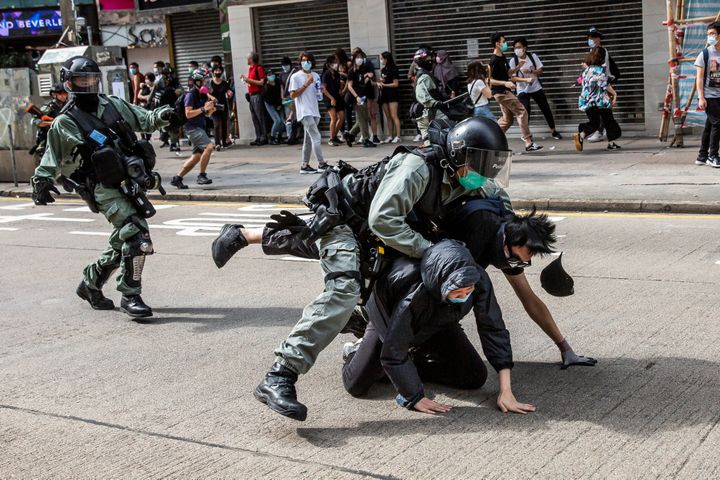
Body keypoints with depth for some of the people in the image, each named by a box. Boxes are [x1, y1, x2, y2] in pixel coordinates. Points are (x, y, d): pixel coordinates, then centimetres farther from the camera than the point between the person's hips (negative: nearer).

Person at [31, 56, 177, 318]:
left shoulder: (114, 104, 11)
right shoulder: (66, 122, -2)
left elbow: (144, 119, 17)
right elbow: (52, 157, 5)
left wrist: (161, 116, -2)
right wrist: (41, 181, -4)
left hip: (133, 185, 7)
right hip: (107, 190, -6)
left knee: (123, 242, 16)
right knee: (137, 237, -19)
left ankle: (90, 283, 36)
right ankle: (130, 296, -7)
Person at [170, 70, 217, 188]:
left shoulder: (203, 95, 15)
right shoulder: (191, 95, -11)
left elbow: (207, 114, 19)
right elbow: (188, 114, -19)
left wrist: (211, 109, -2)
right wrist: (203, 108, -23)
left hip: (200, 128, 9)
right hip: (192, 128, -9)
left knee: (196, 157, 7)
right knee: (209, 146, -24)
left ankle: (177, 178, 15)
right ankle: (202, 176, -19)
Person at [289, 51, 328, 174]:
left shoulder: (316, 76, 15)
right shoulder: (296, 77, -4)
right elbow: (293, 95, -9)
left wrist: (321, 90, 2)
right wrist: (306, 84, -13)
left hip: (315, 112, 7)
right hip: (304, 112, -7)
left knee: (308, 139, 10)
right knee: (316, 137, -15)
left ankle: (304, 165, 14)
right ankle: (322, 164, -14)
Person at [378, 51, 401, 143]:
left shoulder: (393, 69, -7)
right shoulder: (383, 70, 14)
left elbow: (395, 84, -9)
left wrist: (384, 85, -10)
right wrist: (379, 83, 0)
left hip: (392, 95, -7)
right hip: (384, 95, 7)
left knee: (394, 116, -11)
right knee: (388, 117, 5)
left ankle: (397, 136, -11)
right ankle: (390, 136, 7)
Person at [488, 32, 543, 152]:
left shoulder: (503, 57, 11)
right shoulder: (494, 60, -17)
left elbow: (508, 72, 21)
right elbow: (489, 79, -19)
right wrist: (505, 83, -27)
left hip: (505, 91, 10)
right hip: (501, 92, -10)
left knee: (507, 119, 14)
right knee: (522, 112, -11)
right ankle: (528, 143, -10)